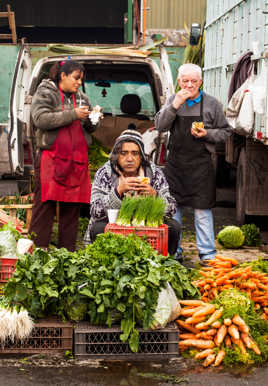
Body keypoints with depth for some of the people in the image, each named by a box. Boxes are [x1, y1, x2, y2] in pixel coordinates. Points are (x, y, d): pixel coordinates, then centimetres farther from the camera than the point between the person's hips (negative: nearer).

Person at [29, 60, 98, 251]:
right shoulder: (45, 93, 2)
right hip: (51, 158, -5)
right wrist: (72, 115, -16)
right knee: (45, 206, -6)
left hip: (77, 160, 6)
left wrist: (93, 121, 0)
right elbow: (41, 119, -13)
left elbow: (89, 128, 24)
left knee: (72, 208, 5)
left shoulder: (82, 98, 19)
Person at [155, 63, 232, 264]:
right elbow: (160, 126, -3)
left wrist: (207, 134, -13)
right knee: (173, 208, 8)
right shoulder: (173, 100, 7)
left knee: (202, 209, -1)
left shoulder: (211, 103, 1)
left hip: (201, 164, -2)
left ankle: (207, 253, 9)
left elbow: (225, 131, 6)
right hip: (175, 163, 3)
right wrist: (175, 105, -14)